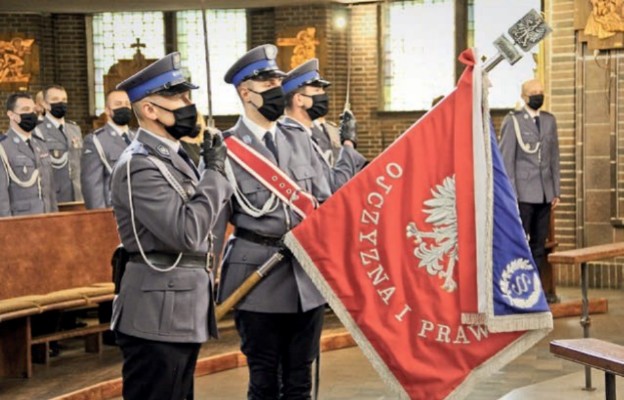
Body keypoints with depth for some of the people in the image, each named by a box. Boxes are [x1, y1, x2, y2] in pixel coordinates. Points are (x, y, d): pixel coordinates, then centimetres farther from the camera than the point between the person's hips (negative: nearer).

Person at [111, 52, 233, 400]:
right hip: (157, 316, -10)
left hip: (181, 311, 10)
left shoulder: (172, 157, 14)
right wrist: (214, 172, -17)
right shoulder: (140, 166, -17)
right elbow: (187, 232, -24)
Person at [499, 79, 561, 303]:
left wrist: (556, 191, 11)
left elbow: (554, 157, 15)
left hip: (545, 194, 5)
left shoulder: (549, 120, 14)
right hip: (523, 193, -5)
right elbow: (506, 160, -4)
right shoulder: (513, 121, -2)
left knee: (539, 243, 8)